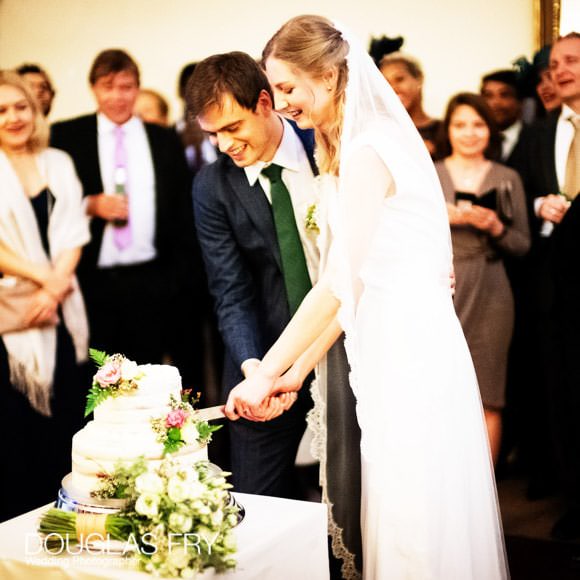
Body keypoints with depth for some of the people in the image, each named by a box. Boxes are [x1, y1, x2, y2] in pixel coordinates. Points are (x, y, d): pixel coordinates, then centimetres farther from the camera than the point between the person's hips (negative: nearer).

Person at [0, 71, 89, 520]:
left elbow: (72, 234, 5)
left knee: (64, 421, 5)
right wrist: (44, 278, -15)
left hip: (60, 311, 4)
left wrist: (54, 289, -10)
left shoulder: (59, 163, 13)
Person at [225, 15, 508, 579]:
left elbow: (337, 284, -18)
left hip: (408, 356, -9)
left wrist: (264, 375, -13)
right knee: (400, 521, 15)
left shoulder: (366, 153, -15)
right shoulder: (357, 148, 15)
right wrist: (297, 370, 9)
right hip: (395, 350, 9)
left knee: (412, 524, 0)